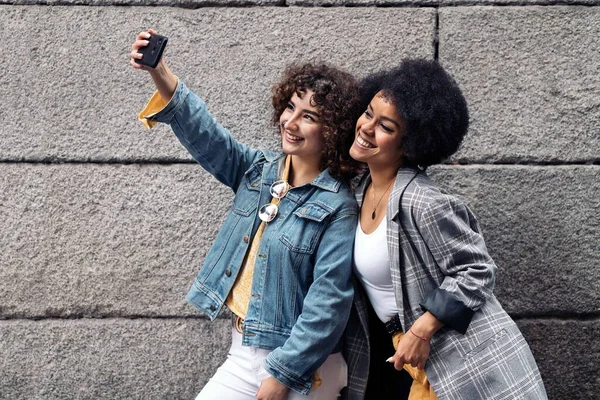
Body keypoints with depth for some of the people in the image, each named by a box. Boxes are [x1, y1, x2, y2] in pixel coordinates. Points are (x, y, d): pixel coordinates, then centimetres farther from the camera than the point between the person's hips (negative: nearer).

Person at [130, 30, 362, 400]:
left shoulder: (338, 207, -14)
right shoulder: (260, 170, 4)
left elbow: (328, 301, -17)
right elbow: (205, 134, -8)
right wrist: (159, 72, -22)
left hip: (299, 367, -5)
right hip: (246, 350, 6)